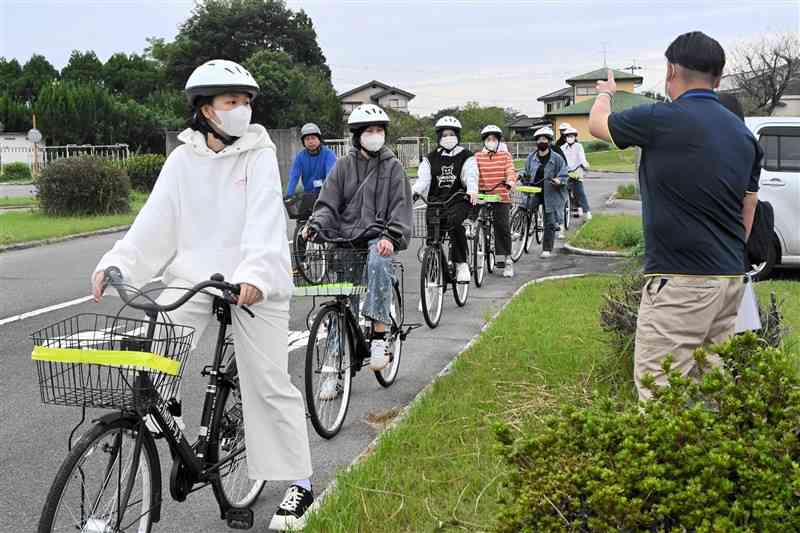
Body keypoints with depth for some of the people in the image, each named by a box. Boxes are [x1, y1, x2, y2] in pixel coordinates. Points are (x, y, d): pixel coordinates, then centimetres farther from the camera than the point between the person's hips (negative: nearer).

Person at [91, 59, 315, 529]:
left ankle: (299, 483, 13)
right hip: (194, 276, 3)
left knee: (270, 384, 0)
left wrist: (254, 276, -34)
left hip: (252, 284, -3)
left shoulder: (258, 155, -5)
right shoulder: (183, 160, 5)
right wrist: (117, 265, -15)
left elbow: (264, 222, -17)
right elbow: (156, 222, 0)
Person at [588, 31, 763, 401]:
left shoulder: (661, 120, -11)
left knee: (659, 392, -5)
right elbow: (748, 211, 17)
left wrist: (605, 93, 30)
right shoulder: (743, 134, 11)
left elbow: (597, 123, 8)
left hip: (680, 282, -8)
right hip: (730, 278, 8)